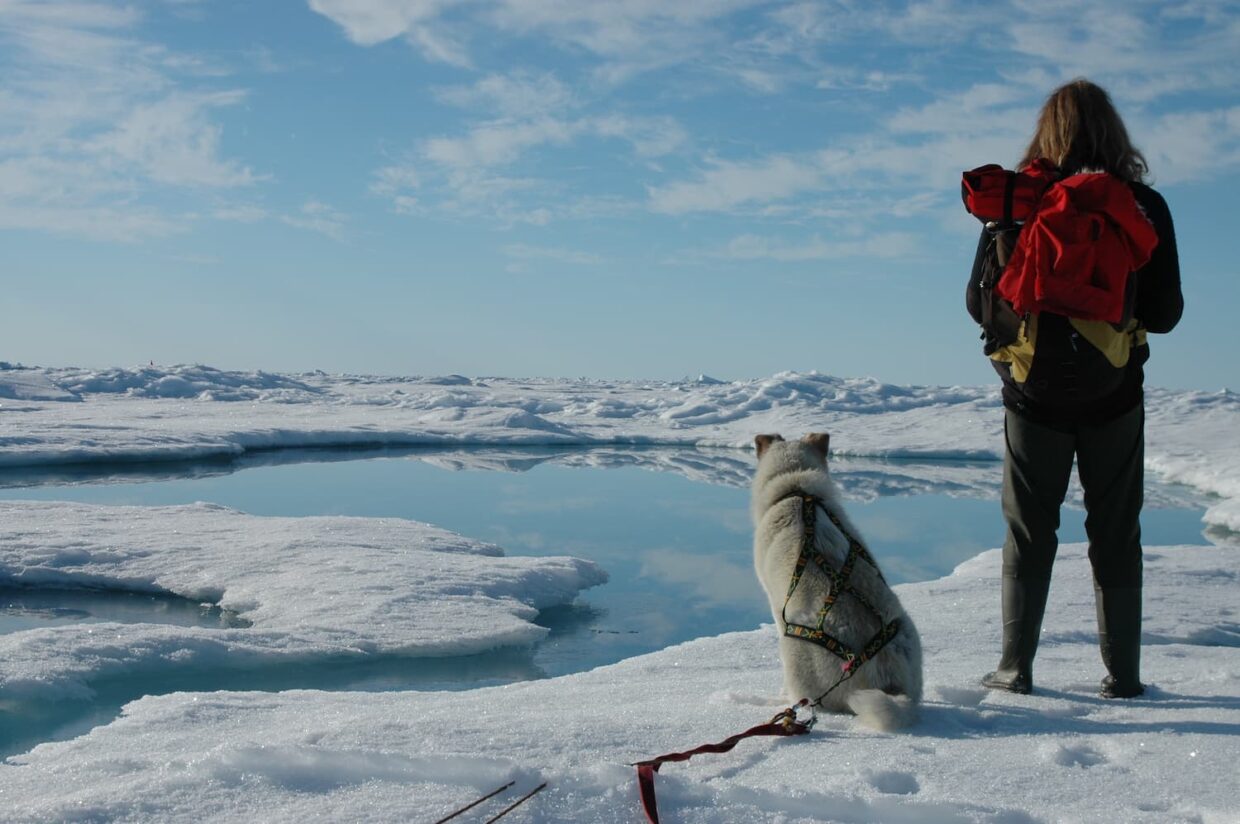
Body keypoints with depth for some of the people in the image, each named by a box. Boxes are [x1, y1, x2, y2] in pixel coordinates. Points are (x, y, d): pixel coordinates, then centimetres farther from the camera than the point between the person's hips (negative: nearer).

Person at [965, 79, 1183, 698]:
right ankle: (1122, 673, 13)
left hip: (1035, 392, 0)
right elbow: (1166, 313, -4)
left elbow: (978, 303, -5)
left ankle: (1015, 666, 10)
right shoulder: (1145, 206, -5)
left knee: (1029, 530, 10)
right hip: (1116, 396, 0)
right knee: (1116, 532, 10)